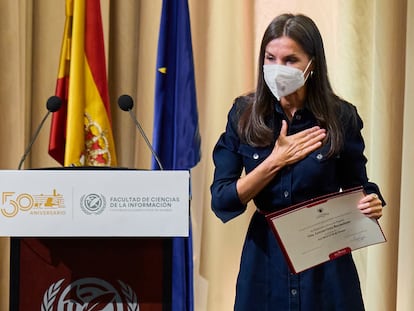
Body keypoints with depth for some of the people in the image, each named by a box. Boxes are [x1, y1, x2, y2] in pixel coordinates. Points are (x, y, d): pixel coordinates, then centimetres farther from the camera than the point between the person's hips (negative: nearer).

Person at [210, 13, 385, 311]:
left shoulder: (341, 117, -6)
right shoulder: (244, 115, -4)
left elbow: (358, 188, 4)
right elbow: (221, 201, -8)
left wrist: (372, 205, -18)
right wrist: (275, 161, -17)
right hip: (265, 261, 1)